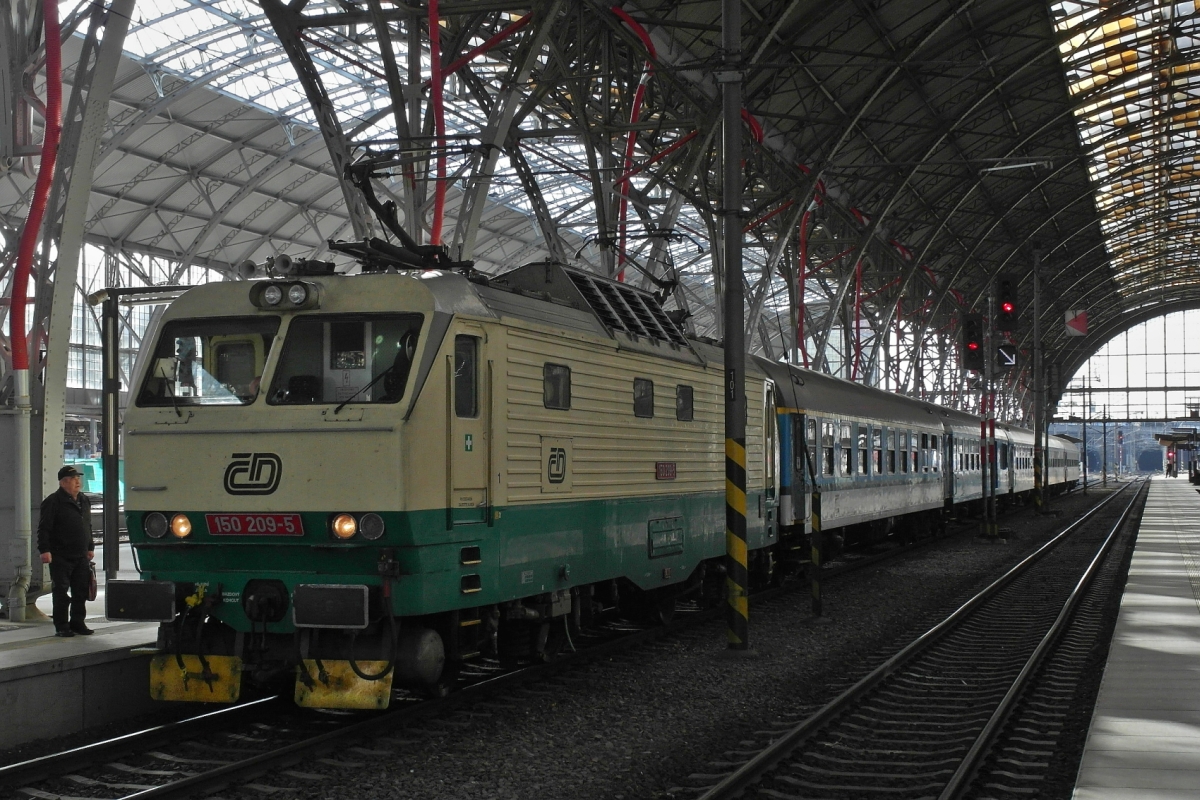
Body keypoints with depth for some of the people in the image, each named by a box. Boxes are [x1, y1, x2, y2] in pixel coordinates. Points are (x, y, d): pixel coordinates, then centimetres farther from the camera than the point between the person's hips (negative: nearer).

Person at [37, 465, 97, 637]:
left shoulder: (84, 501, 14)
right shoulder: (53, 502, -9)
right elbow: (44, 528, -12)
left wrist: (90, 547, 21)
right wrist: (44, 550, -19)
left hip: (81, 557, 7)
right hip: (60, 557, -7)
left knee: (81, 591, 9)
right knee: (61, 592, -2)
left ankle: (77, 623, 19)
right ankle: (61, 626, 4)